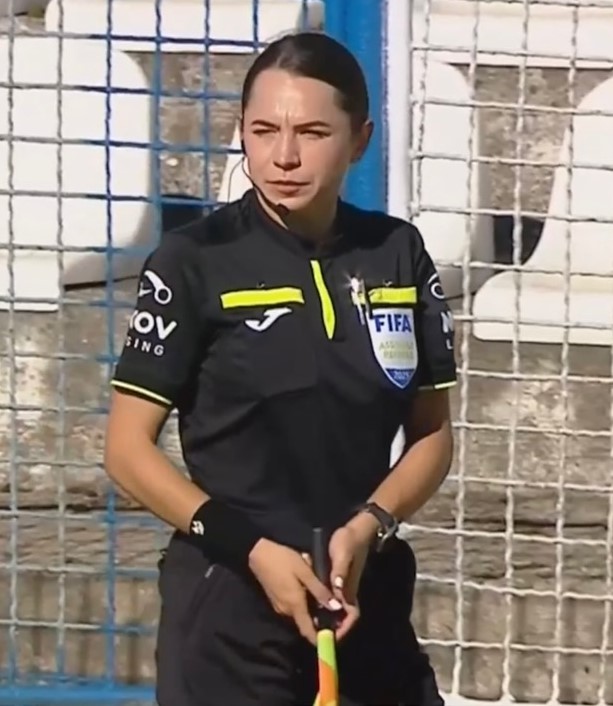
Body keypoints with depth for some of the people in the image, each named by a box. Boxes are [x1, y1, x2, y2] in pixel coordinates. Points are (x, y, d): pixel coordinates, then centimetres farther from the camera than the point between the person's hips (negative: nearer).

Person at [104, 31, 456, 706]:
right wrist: (253, 549, -16)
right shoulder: (195, 260, -7)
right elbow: (128, 448, -6)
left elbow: (432, 433, 10)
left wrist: (367, 528, -9)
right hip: (229, 601, -3)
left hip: (367, 593, 4)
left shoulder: (398, 254, 3)